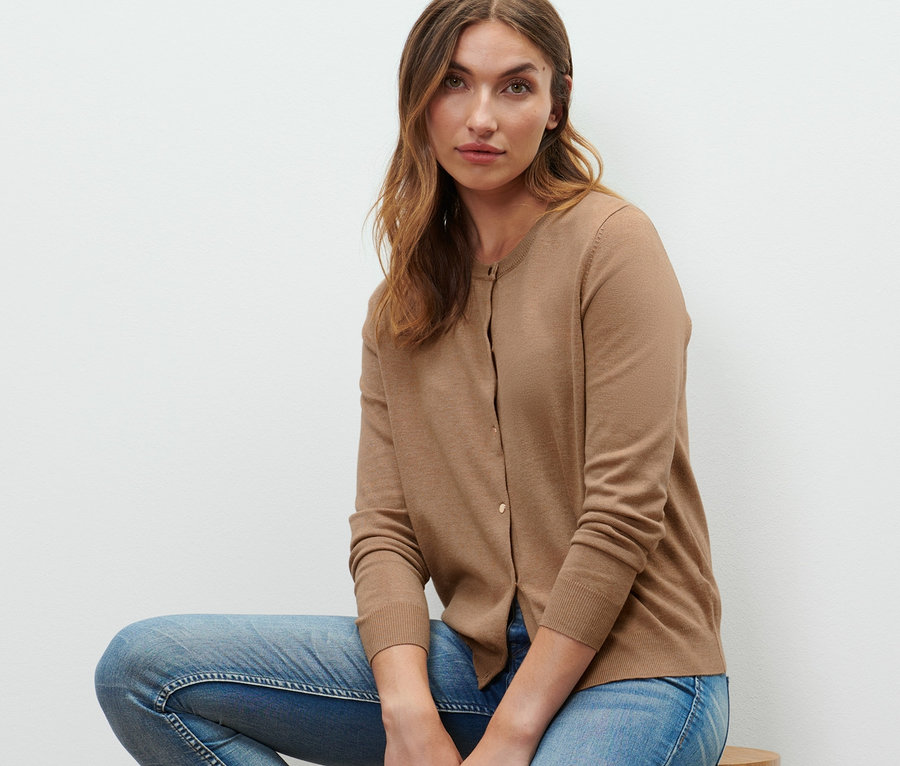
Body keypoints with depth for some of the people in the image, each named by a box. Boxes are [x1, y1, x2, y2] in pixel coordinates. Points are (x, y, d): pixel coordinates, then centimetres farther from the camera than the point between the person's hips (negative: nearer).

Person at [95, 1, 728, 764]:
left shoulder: (609, 242, -6)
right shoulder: (400, 307, 12)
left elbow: (624, 514, -13)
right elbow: (383, 528, 3)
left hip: (628, 668, -6)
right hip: (478, 662, 6)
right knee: (143, 667, -8)